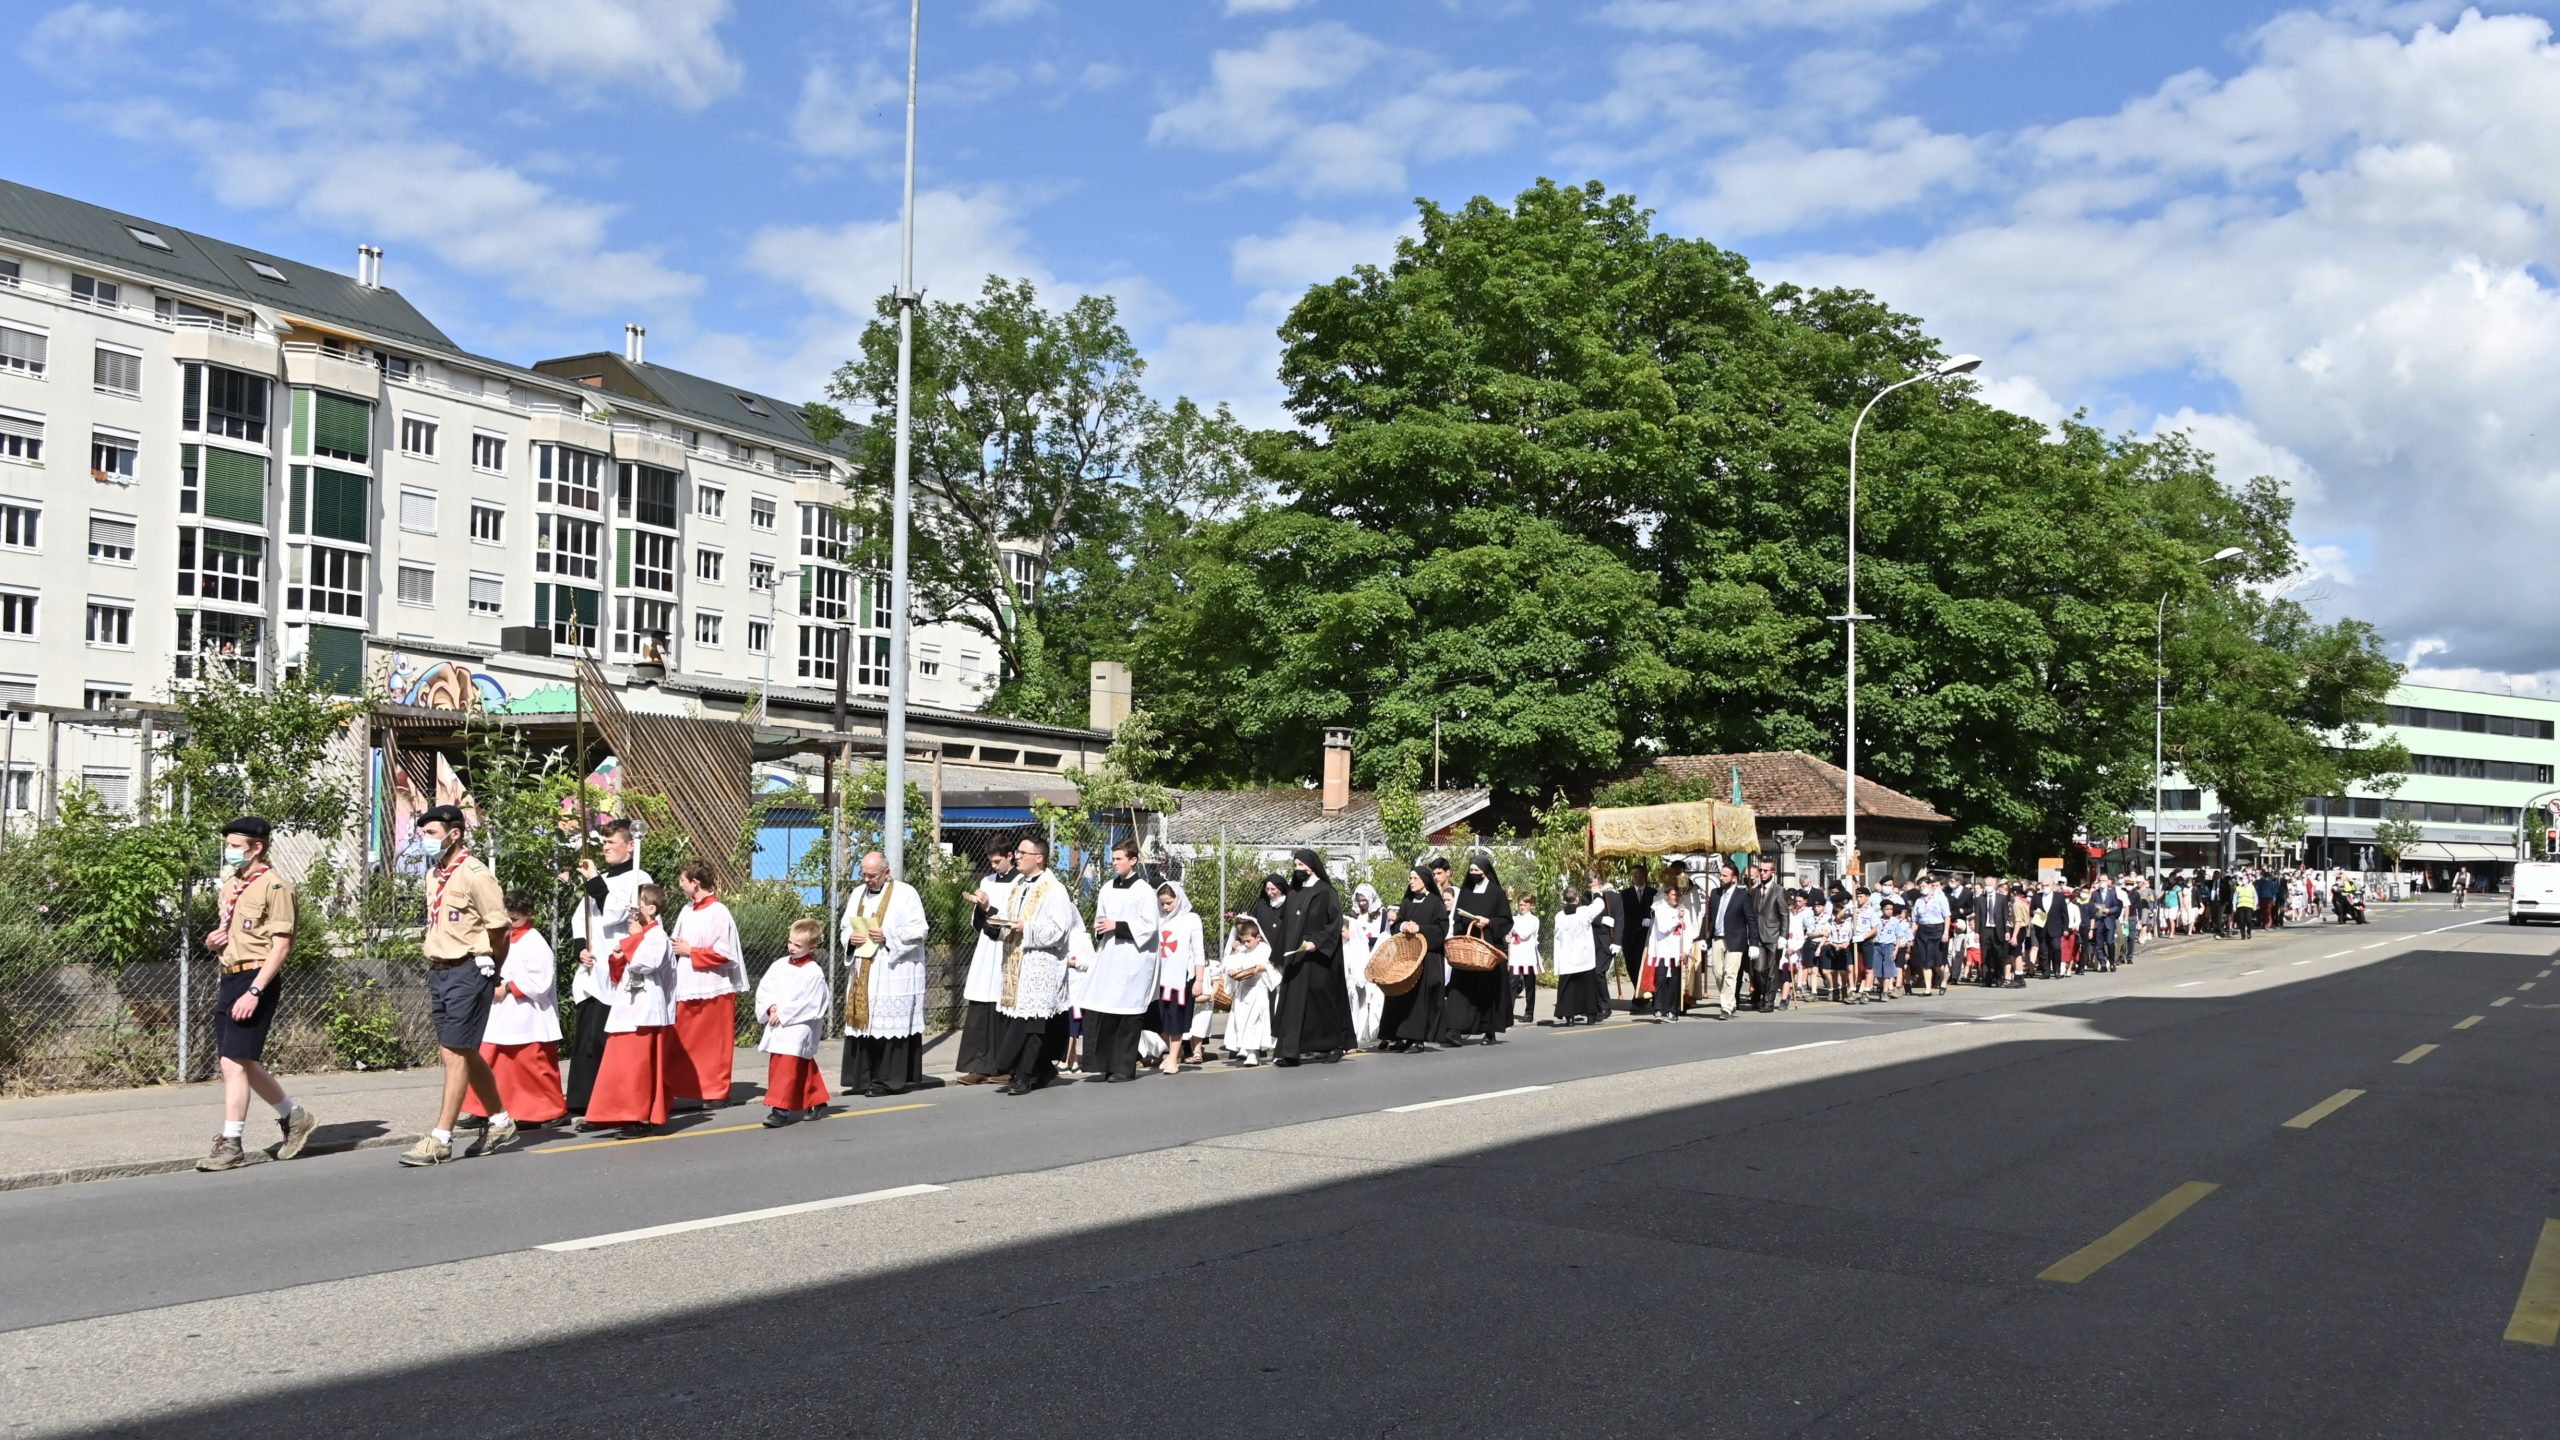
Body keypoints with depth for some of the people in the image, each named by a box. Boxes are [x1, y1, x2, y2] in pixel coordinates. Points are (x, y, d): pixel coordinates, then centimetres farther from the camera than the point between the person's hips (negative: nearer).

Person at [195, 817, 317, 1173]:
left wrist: (254, 991, -23)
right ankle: (294, 1117, 29)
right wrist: (211, 940, 6)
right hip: (228, 978, 9)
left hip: (255, 979, -9)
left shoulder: (274, 887, -10)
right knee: (245, 1063, 13)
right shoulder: (231, 886, 17)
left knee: (234, 1062, -11)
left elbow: (281, 945, -16)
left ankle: (231, 1144, -5)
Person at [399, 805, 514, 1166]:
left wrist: (488, 972, -1)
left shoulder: (474, 874, -13)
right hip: (439, 971, 9)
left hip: (468, 971, -9)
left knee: (456, 1054, -7)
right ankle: (500, 1122, 28)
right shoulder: (435, 876, 13)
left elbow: (499, 928, -12)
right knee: (466, 1054, 14)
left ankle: (441, 1139, -5)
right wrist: (435, 970, 14)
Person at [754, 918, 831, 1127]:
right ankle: (816, 1101, 28)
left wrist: (782, 1014, -16)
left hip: (799, 1027, -7)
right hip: (777, 1027, 7)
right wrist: (771, 1007, -11)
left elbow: (808, 1004, -16)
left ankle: (781, 1109, -11)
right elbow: (764, 989, 7)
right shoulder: (779, 966, 7)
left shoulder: (814, 973, -11)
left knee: (787, 1068, -12)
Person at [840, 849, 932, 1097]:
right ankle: (862, 1079, 8)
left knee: (889, 1023, -7)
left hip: (894, 972, -6)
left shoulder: (905, 893, -3)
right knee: (862, 1021, 4)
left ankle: (889, 1080, -4)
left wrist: (888, 936, -18)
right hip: (861, 973, 6)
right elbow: (846, 927, 19)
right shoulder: (857, 894, 15)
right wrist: (851, 938, -4)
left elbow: (919, 930, -7)